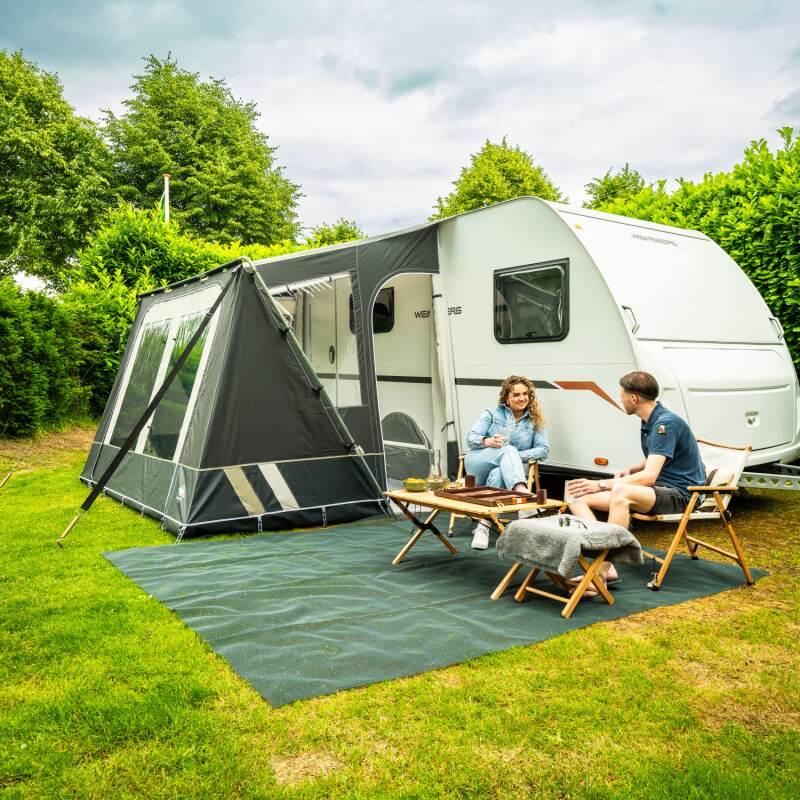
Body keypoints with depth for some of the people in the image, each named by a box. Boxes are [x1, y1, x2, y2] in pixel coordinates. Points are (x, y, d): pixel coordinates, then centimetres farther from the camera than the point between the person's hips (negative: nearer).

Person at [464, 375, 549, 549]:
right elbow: (470, 438, -1)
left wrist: (517, 456, -16)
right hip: (478, 464, -1)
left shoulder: (534, 420, 11)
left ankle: (483, 526, -38)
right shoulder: (493, 413, 9)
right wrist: (487, 441, -25)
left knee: (497, 475, -38)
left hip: (506, 472, 1)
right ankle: (524, 495, -57)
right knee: (508, 450, -33)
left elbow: (543, 449, 0)